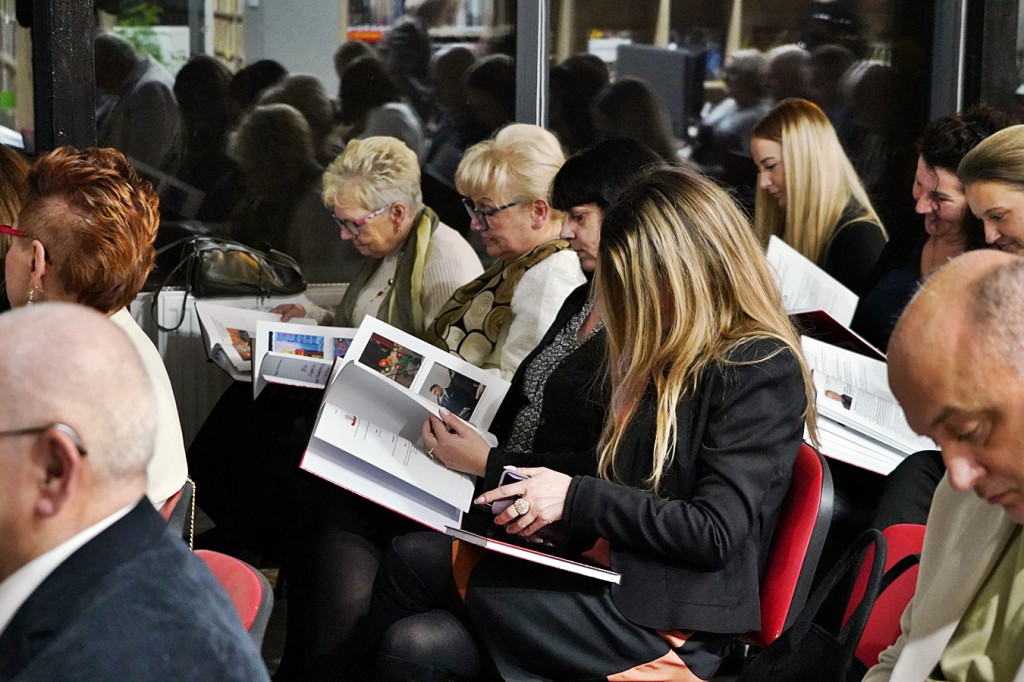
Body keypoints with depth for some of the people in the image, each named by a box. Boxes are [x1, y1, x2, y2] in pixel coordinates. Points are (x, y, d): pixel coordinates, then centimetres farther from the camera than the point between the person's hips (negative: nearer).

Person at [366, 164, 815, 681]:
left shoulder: (763, 371, -12)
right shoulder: (670, 355, 16)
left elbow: (716, 533, -19)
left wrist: (575, 498, -17)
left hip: (664, 622, -8)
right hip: (610, 565, 8)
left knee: (414, 565, -14)